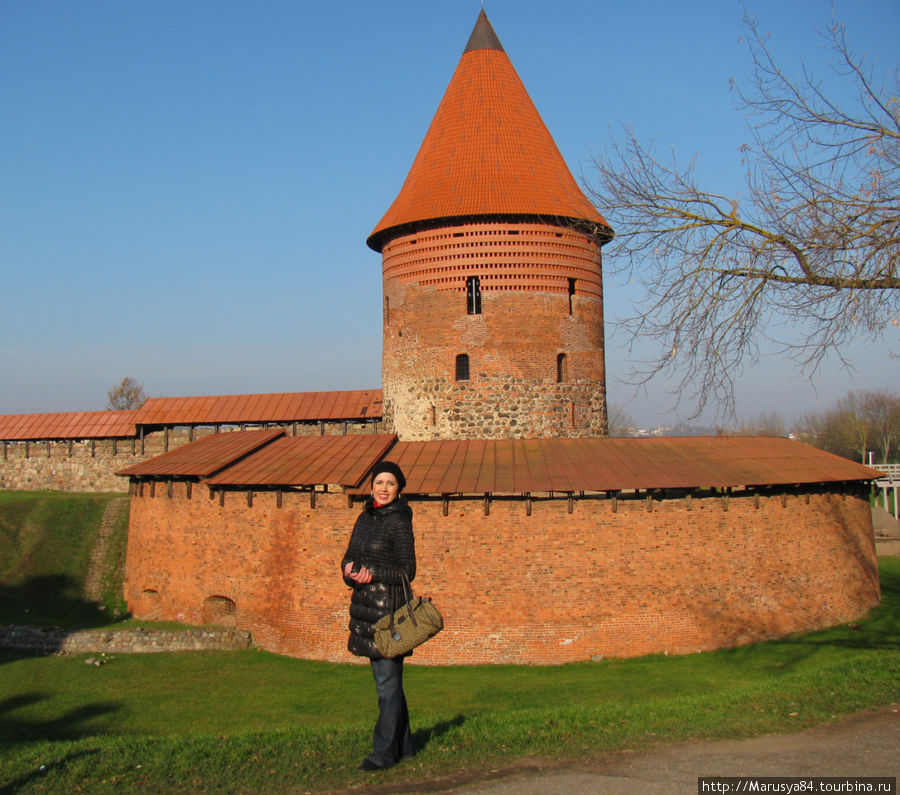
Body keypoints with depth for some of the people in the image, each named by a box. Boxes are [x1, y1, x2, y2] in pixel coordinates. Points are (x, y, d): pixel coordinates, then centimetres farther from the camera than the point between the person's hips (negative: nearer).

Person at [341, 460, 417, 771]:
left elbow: (407, 571, -11)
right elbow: (349, 557, 15)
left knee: (387, 683, -3)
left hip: (389, 608, -8)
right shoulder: (365, 518, 12)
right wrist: (350, 570, -7)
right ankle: (403, 745, 26)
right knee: (388, 680, 15)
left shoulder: (399, 522, -10)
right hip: (366, 607, 8)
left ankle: (385, 752, 5)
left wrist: (374, 574, -23)